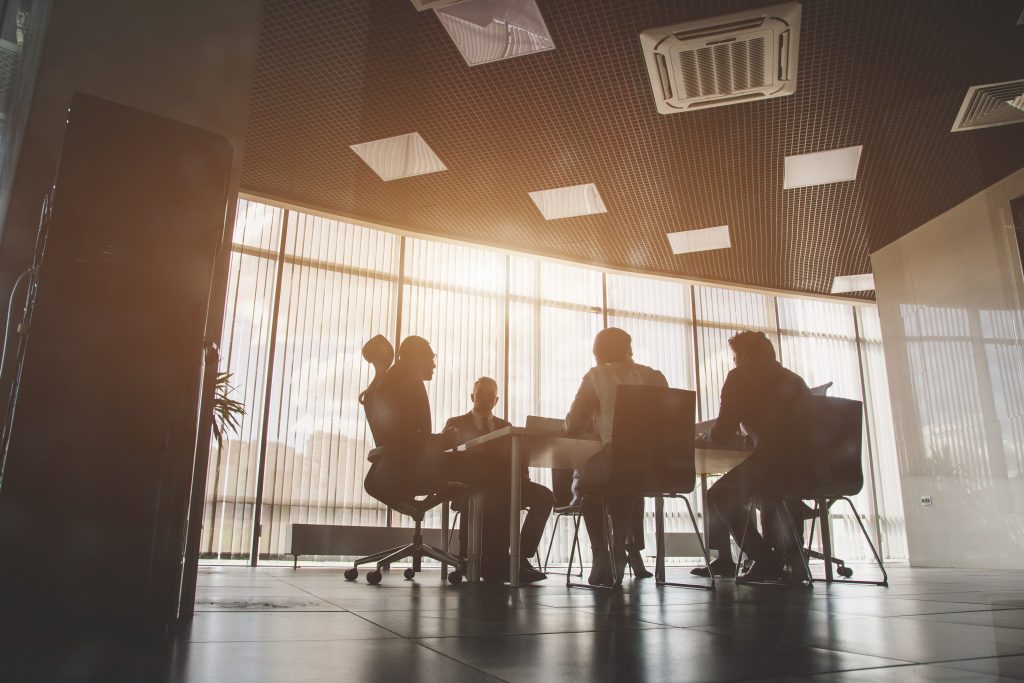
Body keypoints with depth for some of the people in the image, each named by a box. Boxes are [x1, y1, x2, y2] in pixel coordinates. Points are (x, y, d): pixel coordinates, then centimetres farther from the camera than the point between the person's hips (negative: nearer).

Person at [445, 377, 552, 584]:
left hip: (503, 484, 4)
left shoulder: (505, 426, 26)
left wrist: (522, 476, -8)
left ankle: (521, 557, -22)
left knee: (545, 495, -24)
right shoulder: (456, 424, 17)